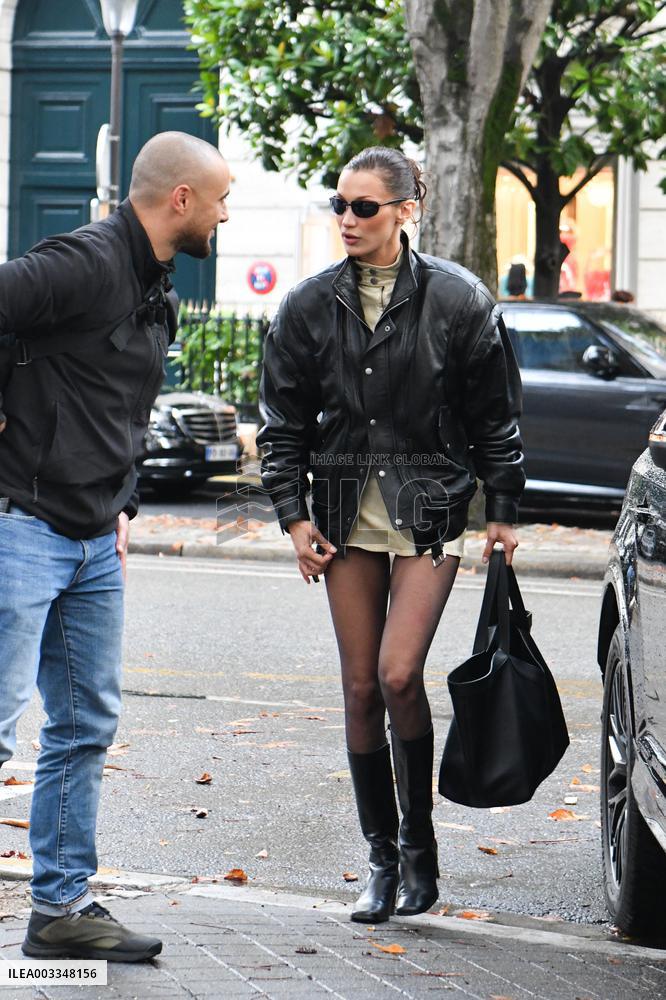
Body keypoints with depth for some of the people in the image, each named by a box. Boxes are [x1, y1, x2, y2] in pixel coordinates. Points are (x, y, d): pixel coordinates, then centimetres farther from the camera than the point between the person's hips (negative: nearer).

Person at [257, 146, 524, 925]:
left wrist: (502, 511, 3)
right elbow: (283, 422, 9)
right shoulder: (310, 308, 3)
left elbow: (495, 416, 3)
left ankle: (419, 839, 4)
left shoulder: (456, 300, -4)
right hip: (347, 509, 3)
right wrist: (294, 515, 2)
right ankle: (382, 859, 15)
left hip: (430, 509, -3)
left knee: (398, 675, -15)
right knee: (360, 688, 4)